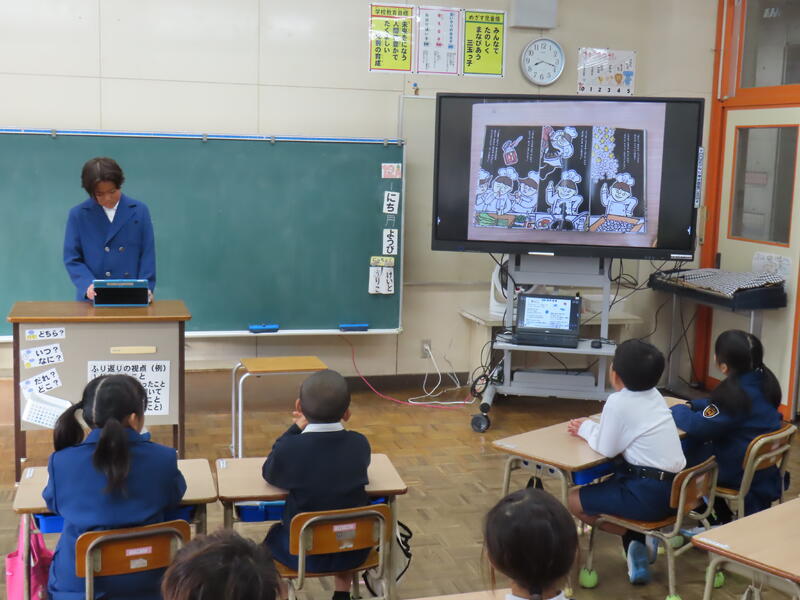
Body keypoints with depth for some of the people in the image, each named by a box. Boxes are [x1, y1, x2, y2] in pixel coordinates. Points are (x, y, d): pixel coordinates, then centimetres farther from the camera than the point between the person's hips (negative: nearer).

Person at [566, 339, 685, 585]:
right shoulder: (654, 395, 11)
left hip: (649, 494, -9)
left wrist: (586, 429, 9)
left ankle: (635, 536, 2)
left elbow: (606, 449, -7)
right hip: (674, 489, 9)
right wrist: (591, 428, 13)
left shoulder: (618, 402, -13)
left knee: (574, 500, 4)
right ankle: (639, 546, 16)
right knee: (609, 482, 31)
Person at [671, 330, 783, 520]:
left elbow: (698, 426, -24)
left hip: (740, 474, -8)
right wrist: (691, 405, 7)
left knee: (685, 447, 7)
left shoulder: (734, 393, -29)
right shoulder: (764, 381, -2)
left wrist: (678, 409, -6)